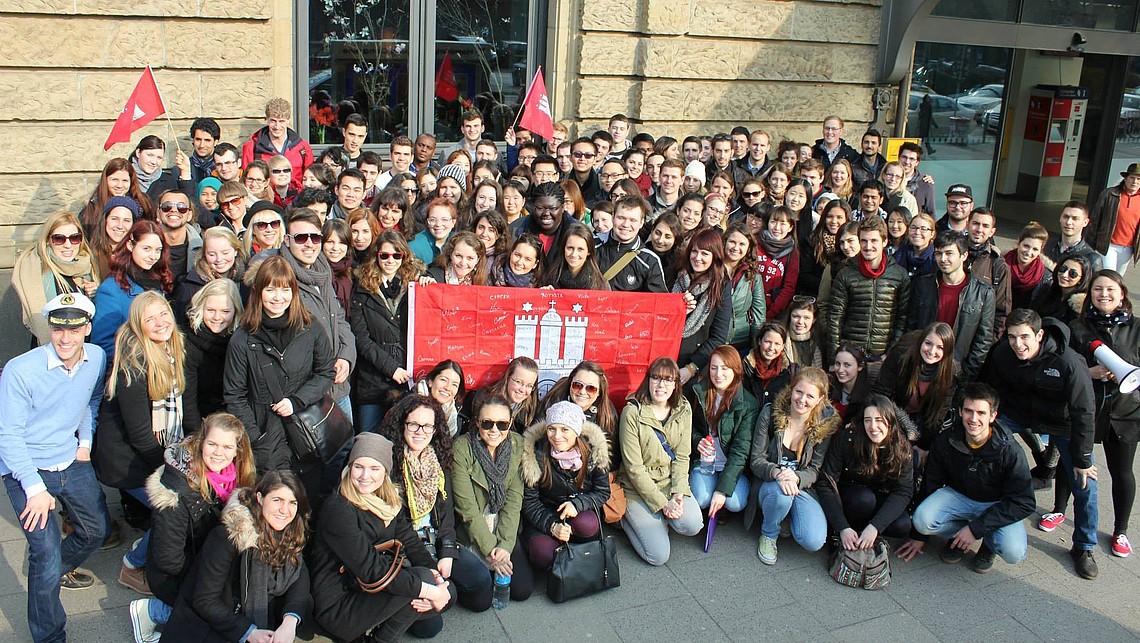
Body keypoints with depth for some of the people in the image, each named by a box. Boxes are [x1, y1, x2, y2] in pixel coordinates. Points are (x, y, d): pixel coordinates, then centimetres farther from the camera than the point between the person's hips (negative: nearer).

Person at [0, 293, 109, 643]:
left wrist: (85, 440, 6)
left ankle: (60, 568, 52)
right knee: (47, 556, -8)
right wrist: (34, 488, -22)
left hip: (72, 461, 6)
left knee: (98, 530, 21)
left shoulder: (97, 358, -7)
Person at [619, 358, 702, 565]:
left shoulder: (683, 409, -2)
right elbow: (634, 468, -16)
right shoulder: (632, 412, -17)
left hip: (671, 481, 4)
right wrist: (662, 503, -18)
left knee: (692, 525, -23)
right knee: (659, 555, -12)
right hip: (639, 487, -4)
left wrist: (678, 493, -15)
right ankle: (629, 518, 16)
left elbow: (682, 457, 1)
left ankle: (659, 518, 10)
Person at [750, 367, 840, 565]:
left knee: (813, 542, -23)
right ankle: (769, 535, -5)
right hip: (770, 483, -1)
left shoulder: (827, 423, -7)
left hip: (804, 487, 1)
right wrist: (777, 473, -31)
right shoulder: (770, 413, -9)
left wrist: (796, 478, -28)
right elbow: (756, 461, -8)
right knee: (781, 492, -38)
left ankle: (789, 516, 13)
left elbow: (815, 470, -5)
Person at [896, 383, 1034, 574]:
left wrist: (976, 528, -25)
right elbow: (930, 485, -2)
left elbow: (1023, 503, -19)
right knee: (922, 519, -28)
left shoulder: (1009, 451, -22)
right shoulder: (945, 442, -15)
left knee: (1013, 553, -30)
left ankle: (989, 541, 6)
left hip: (998, 505, -2)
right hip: (958, 496, 2)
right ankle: (957, 535, 4)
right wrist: (919, 535, 2)